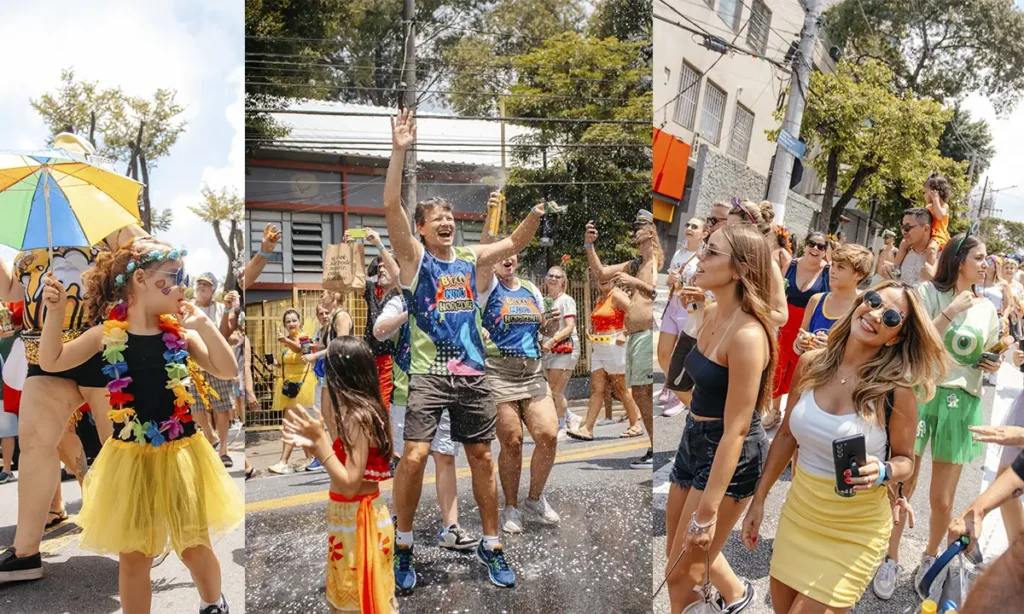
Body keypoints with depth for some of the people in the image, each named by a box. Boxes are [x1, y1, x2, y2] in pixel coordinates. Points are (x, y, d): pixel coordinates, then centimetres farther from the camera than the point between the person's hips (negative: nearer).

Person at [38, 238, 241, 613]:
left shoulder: (181, 334, -4)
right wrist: (55, 310, -11)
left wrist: (203, 323, -16)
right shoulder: (109, 334, -4)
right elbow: (52, 363, 0)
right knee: (133, 556, 10)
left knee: (196, 548, 10)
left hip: (180, 455, 0)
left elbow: (228, 371, -10)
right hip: (130, 457, 0)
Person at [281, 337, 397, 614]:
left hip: (358, 520, -9)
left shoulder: (357, 416, -23)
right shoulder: (364, 410, 5)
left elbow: (349, 484, -25)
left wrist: (320, 438, -25)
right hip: (354, 516, 9)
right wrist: (313, 443, 3)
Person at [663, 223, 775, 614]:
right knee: (679, 548, 26)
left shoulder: (747, 335, -26)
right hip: (694, 439, 9)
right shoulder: (712, 314, 1)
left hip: (730, 455, -9)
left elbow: (735, 430, -25)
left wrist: (708, 511, -23)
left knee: (682, 572, 4)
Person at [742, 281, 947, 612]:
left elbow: (905, 460, -3)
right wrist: (759, 500, 8)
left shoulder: (897, 389, -18)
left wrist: (882, 472, -26)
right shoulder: (810, 363, -7)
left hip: (856, 529, -4)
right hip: (798, 511, 4)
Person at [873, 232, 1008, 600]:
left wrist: (993, 366, -1)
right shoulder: (929, 292, -1)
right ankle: (891, 559, 22)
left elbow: (987, 359, 20)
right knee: (902, 486, 3)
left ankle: (930, 557, 32)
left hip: (961, 403, 3)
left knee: (942, 499, 6)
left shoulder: (987, 308, 10)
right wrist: (951, 311, -17)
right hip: (919, 393, -3)